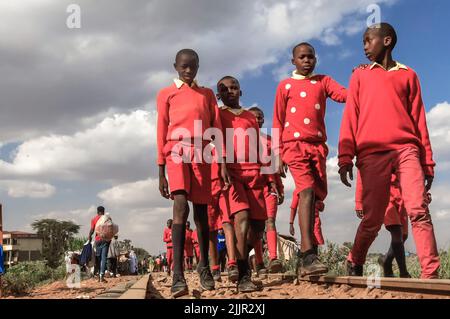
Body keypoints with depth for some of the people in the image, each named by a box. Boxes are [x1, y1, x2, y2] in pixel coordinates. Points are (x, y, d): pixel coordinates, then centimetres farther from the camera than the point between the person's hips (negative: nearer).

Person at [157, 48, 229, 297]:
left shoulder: (207, 94, 19)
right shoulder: (165, 94, 13)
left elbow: (216, 128, 12)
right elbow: (162, 132, 8)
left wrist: (223, 162, 1)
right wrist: (161, 172, 2)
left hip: (202, 154, 3)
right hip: (177, 152, -2)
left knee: (201, 209, 5)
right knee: (181, 204, -21)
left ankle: (204, 265, 21)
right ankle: (177, 274, -28)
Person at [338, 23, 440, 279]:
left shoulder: (408, 75, 18)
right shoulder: (360, 75, 18)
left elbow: (418, 119, 15)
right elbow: (351, 118, 10)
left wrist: (428, 161, 8)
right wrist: (346, 158, -1)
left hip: (406, 149, 0)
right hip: (372, 154, 0)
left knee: (419, 211, -13)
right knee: (373, 218, 0)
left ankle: (431, 276, -14)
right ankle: (354, 265, 20)